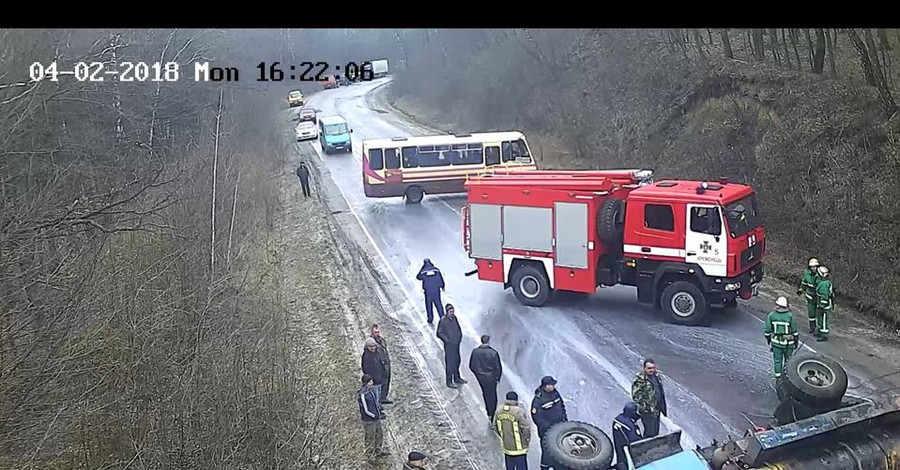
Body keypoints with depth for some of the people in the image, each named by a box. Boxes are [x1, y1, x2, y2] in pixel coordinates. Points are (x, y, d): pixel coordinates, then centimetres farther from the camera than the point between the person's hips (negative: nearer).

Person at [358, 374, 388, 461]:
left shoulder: (372, 390, -1)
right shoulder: (362, 395, -27)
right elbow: (366, 410, -21)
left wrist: (379, 407, 3)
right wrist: (377, 416, -15)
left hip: (376, 419, 9)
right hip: (369, 421, -9)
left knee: (380, 434, 22)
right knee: (370, 439, 7)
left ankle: (378, 451, 41)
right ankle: (370, 456, 25)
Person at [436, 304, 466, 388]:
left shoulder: (454, 318, 2)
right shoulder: (443, 321, -19)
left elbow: (458, 328, 16)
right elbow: (439, 333, -17)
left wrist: (460, 336, 5)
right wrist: (447, 340, -18)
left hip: (456, 343, 7)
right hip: (449, 345, -7)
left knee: (457, 361, 19)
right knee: (450, 363, 1)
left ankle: (457, 378, 36)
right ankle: (449, 382, 13)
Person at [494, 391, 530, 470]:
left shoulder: (499, 412, -2)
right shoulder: (519, 412, -22)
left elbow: (496, 428, 7)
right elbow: (526, 428, -20)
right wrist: (527, 440, -3)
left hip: (506, 448, 6)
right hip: (519, 449, -6)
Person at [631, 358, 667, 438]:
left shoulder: (657, 375, 5)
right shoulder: (640, 379, -19)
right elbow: (636, 395, -20)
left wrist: (663, 407, 18)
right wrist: (644, 406, -20)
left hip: (657, 409, 7)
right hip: (647, 411, -7)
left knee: (656, 432, 17)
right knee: (650, 433, -7)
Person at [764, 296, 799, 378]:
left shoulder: (771, 315, -12)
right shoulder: (790, 316, -15)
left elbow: (767, 330, -4)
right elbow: (794, 331, -7)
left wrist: (768, 339, 13)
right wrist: (796, 341, 6)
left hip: (776, 342, 1)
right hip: (788, 343, -1)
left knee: (777, 359, 14)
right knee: (788, 359, 18)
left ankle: (778, 375, 20)